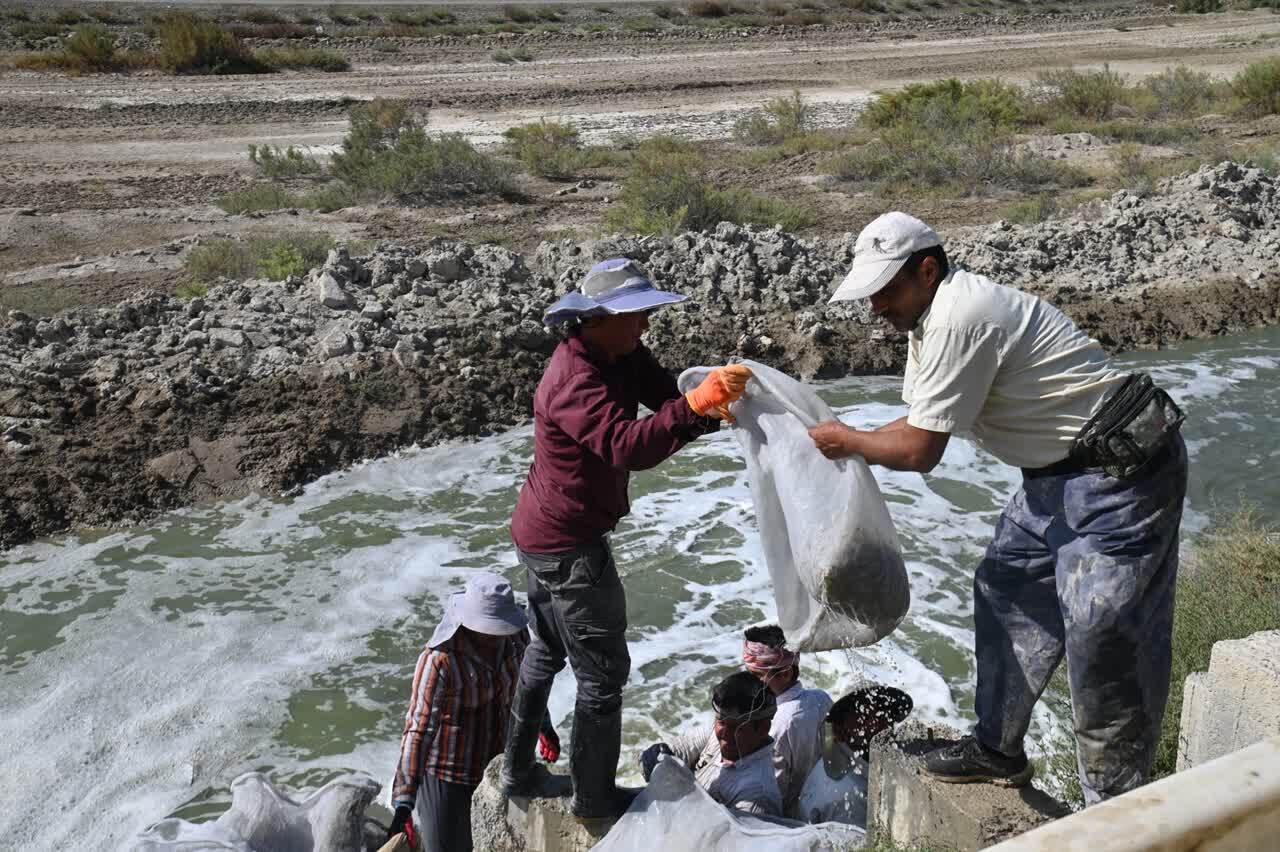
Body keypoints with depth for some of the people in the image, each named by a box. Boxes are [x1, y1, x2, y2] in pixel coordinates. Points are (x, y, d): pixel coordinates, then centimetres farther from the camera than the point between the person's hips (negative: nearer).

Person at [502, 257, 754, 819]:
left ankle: (517, 772, 40)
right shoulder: (576, 381, -28)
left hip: (544, 535, 10)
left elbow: (665, 396, -5)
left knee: (546, 652, 24)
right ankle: (594, 799, 21)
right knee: (603, 672, 4)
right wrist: (695, 407, -56)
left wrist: (714, 404, -24)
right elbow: (628, 447, -43)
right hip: (567, 546, -10)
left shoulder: (619, 354, 1)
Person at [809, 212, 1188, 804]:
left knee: (1103, 641, -7)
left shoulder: (958, 321, -25)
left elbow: (919, 452, -22)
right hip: (1060, 471, 11)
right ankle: (998, 750, 31)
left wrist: (847, 440, -5)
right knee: (1006, 591, 16)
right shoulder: (930, 318, 8)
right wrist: (849, 443, 0)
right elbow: (920, 424, 14)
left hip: (1121, 471, -11)